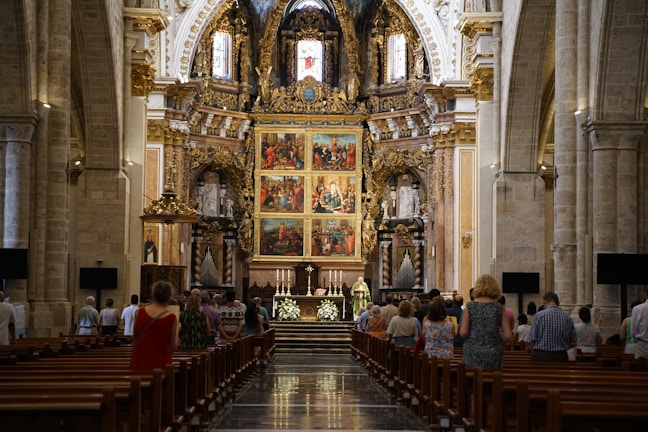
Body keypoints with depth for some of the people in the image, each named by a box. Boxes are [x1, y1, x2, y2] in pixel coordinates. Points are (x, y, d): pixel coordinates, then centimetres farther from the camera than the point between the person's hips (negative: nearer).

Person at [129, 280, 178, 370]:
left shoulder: (139, 312, -1)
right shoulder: (171, 318, -9)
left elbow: (134, 338, 8)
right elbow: (174, 346, -3)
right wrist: (176, 331, 11)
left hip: (139, 363, 3)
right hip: (160, 364, -2)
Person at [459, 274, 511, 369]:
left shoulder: (470, 306, -2)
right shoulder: (499, 308, 0)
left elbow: (463, 332, -8)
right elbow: (507, 335, -3)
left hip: (473, 354, -1)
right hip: (494, 356, 1)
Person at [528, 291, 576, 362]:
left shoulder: (539, 316, -6)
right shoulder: (567, 318, 3)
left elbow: (532, 340, -6)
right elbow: (573, 342, 6)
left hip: (541, 357, -3)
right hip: (561, 357, 3)